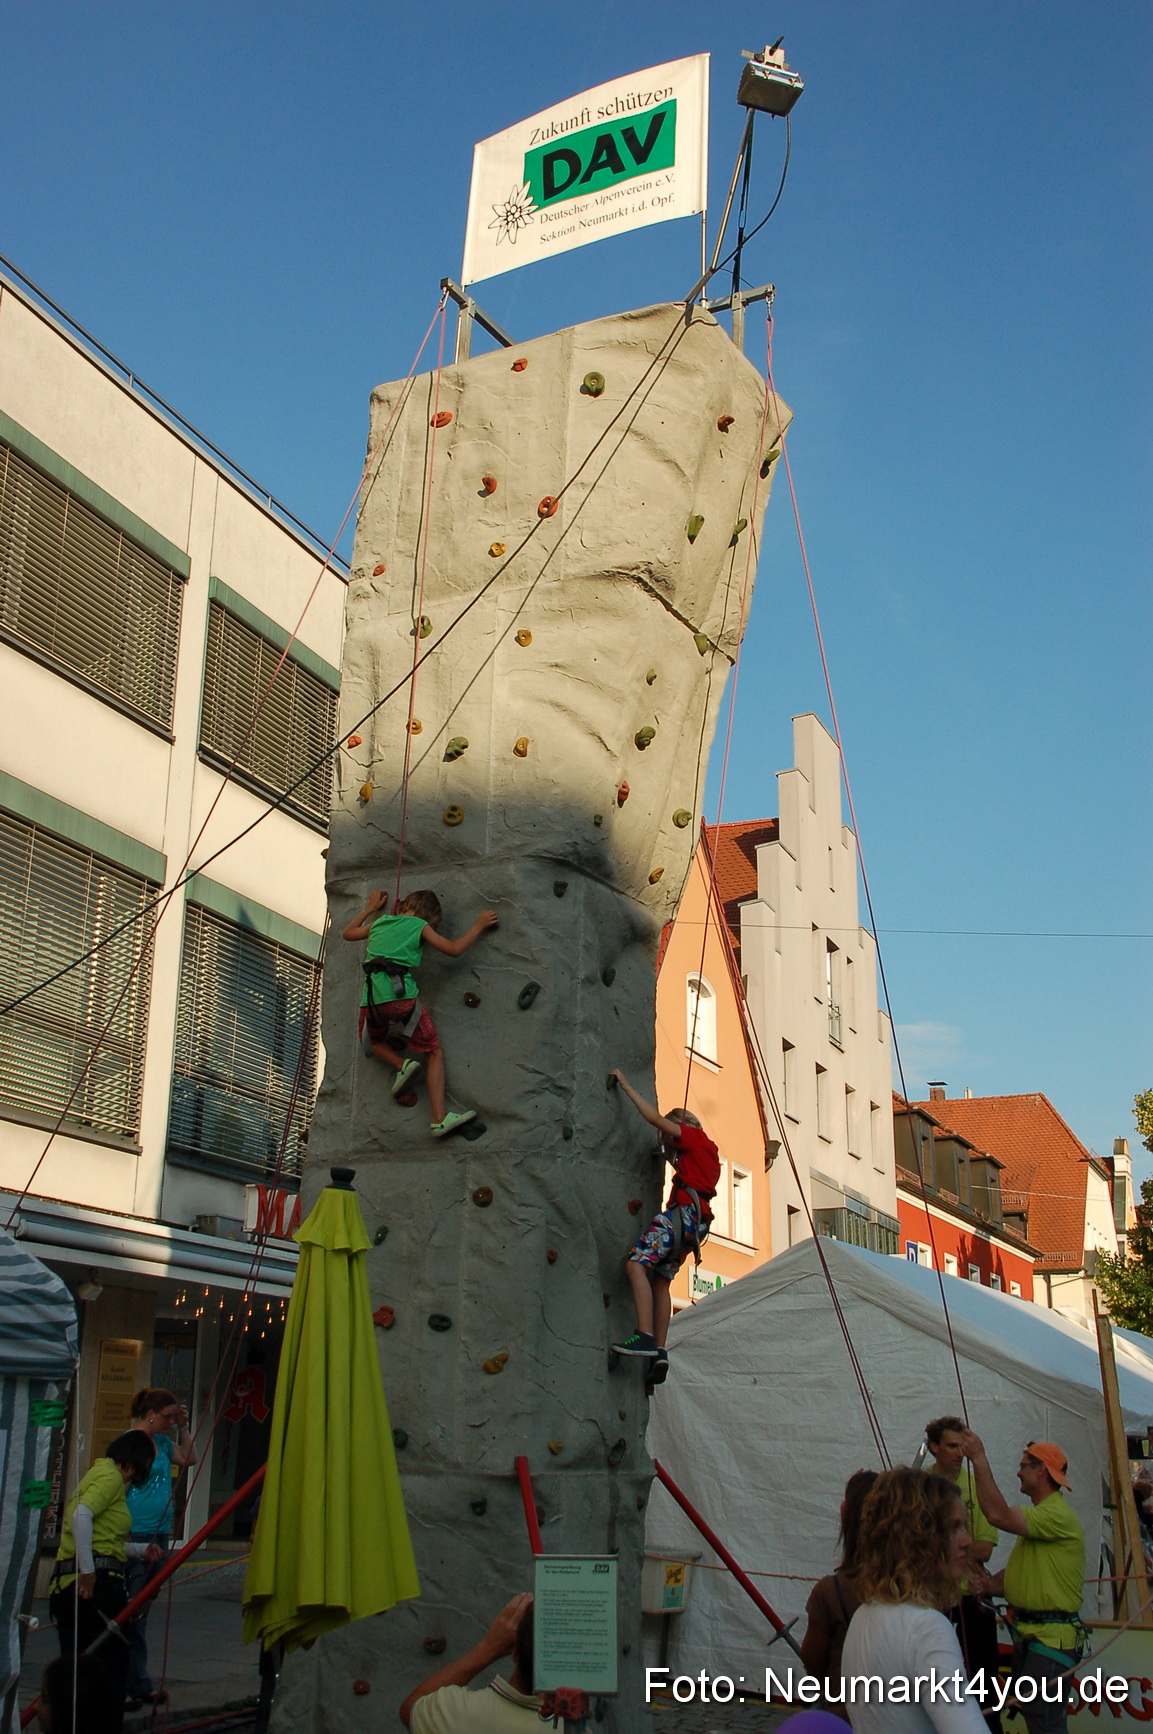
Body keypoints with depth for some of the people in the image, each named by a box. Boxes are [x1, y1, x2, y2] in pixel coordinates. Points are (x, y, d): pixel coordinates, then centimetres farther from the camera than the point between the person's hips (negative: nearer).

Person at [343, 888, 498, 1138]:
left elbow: (348, 932, 40)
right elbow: (454, 949, 8)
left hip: (371, 998, 4)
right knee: (435, 1053, 9)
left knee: (374, 1040, 36)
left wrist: (370, 908, 52)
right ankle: (440, 1118, -5)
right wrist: (479, 925, 20)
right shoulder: (419, 926, 10)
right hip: (401, 994, -4)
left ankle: (401, 1065, 5)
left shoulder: (379, 922, 23)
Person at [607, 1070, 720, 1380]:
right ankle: (659, 1351, 0)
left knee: (636, 1264, -19)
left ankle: (645, 1337, -31)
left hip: (682, 1213, -10)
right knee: (660, 1280, 9)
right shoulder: (708, 1152, 29)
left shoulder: (693, 1136, 5)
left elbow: (655, 1118, -1)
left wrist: (626, 1085, 3)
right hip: (695, 1222, 10)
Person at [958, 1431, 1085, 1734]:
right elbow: (1018, 1570, 21)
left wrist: (979, 1459, -27)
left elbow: (999, 1515, -30)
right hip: (1028, 1631, 11)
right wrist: (986, 1586, 4)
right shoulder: (1039, 1514, 18)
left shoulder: (1058, 1514, -18)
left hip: (1052, 1637, -11)